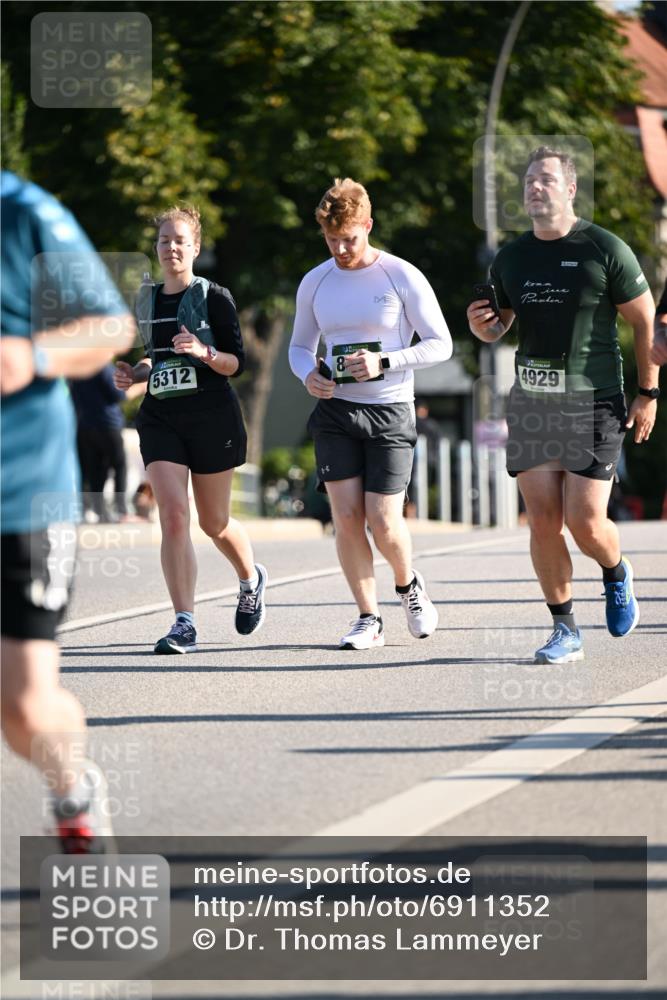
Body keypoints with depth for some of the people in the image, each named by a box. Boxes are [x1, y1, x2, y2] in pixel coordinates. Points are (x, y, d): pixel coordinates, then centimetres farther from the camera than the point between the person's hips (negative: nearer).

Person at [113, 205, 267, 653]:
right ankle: (185, 625, -15)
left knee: (214, 522, 9)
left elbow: (236, 362, -6)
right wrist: (136, 373, 5)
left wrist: (204, 352, -25)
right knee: (173, 515, -13)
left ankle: (251, 579, 42)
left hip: (212, 415, -3)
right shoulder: (148, 300, 11)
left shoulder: (214, 297, -4)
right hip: (161, 416, 3)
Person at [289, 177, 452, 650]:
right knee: (347, 518, -5)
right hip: (335, 412, 3)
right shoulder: (315, 283, 7)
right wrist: (309, 375, -6)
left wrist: (384, 363, -18)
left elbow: (440, 344, -4)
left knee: (383, 522, -9)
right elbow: (300, 346, 18)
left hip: (390, 414, -3)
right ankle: (369, 618, 7)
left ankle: (409, 584, 23)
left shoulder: (403, 278, -5)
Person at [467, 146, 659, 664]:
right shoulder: (511, 258, 9)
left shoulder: (606, 250, -5)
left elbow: (646, 321, 1)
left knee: (586, 524, -8)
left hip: (593, 404, -4)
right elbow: (497, 329, 21)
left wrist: (649, 393, -2)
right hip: (531, 404, 4)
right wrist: (481, 324, -4)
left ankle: (617, 574, 26)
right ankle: (565, 631, 8)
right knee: (544, 522, -2)